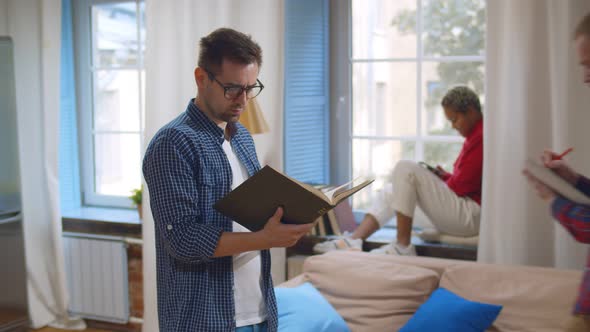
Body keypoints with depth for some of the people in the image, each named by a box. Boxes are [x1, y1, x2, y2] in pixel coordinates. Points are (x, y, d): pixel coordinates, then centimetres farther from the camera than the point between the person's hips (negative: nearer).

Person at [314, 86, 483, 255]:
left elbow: (461, 186, -17)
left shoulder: (481, 138, -15)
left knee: (406, 169, -19)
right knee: (392, 192, 13)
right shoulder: (476, 135, 17)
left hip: (471, 214, -11)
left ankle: (403, 246, -17)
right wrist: (444, 176, 4)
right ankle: (354, 240, -6)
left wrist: (441, 180, 2)